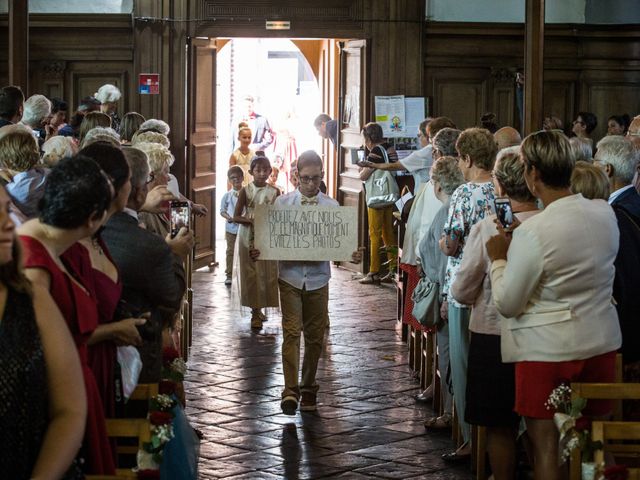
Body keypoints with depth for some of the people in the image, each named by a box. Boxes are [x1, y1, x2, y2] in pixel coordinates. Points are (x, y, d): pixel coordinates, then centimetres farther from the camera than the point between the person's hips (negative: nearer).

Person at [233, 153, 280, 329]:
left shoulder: (274, 192, 1)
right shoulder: (245, 191, -3)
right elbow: (236, 217, -4)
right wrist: (251, 220, -21)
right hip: (248, 236, -2)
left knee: (267, 273, 3)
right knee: (250, 274, 0)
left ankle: (258, 309, 19)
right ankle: (255, 312, 6)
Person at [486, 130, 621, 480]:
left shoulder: (531, 234, -21)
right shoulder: (605, 213, -3)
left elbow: (506, 304, -13)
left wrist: (498, 259, 1)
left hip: (548, 349, -6)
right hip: (601, 342, 6)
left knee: (546, 446, 6)